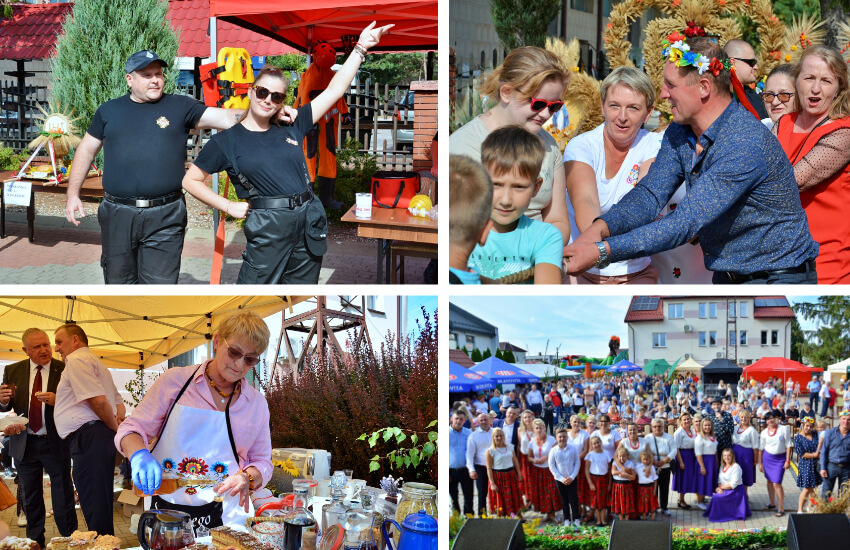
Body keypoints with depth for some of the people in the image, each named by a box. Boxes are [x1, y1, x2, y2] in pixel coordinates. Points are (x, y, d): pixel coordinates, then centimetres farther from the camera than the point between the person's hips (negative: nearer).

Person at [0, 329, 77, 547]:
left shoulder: (64, 371, -6)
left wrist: (57, 400, -27)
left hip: (55, 443, -4)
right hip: (25, 444, 4)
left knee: (63, 497, 1)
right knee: (31, 500, 13)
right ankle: (35, 543, 23)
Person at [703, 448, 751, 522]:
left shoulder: (735, 467, -14)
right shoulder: (722, 466, 12)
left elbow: (733, 484, -18)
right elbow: (719, 480, 11)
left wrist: (721, 487, -10)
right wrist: (720, 488, -10)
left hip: (736, 491, -7)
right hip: (725, 490, 7)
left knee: (717, 498, -25)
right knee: (715, 496, -20)